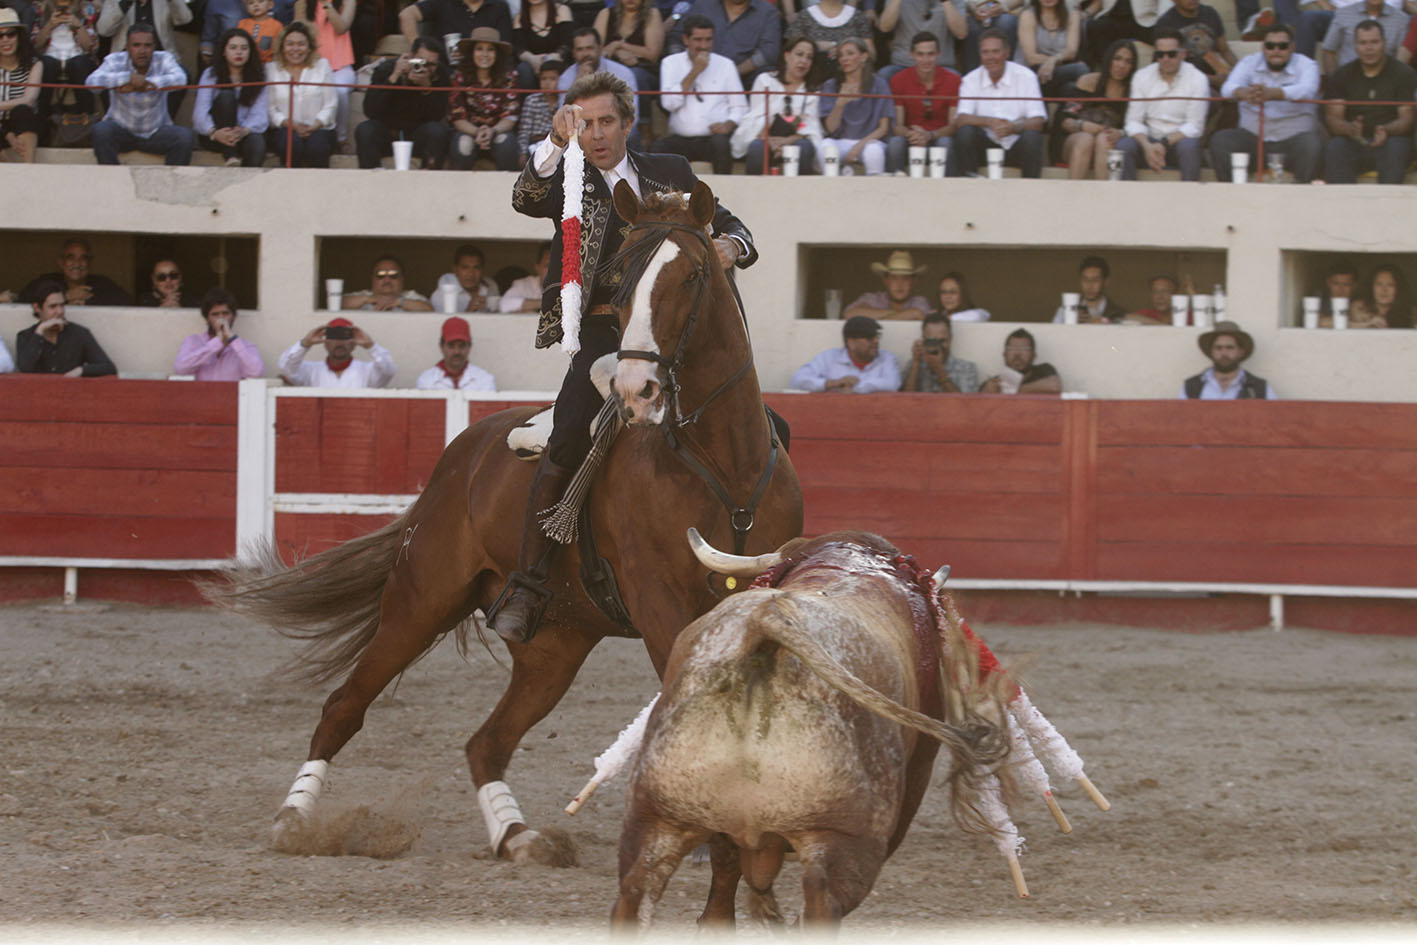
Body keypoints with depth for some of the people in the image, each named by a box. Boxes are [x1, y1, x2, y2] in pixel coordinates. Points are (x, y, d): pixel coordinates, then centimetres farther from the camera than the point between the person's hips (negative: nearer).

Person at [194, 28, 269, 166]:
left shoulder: (258, 76, 6)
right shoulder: (211, 75, 2)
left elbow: (260, 114, -7)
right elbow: (200, 113, -11)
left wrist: (244, 130, -30)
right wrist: (214, 133, -33)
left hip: (246, 133, 0)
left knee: (257, 144, -36)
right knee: (226, 95, -27)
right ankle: (230, 157, -36)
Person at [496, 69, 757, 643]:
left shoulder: (670, 174, 17)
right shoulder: (570, 182, 7)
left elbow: (728, 225, 19)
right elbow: (527, 198, -14)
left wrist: (729, 244, -6)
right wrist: (556, 142, -32)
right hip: (605, 336, -4)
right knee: (569, 440, -26)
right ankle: (527, 587, -24)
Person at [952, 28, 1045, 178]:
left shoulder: (1025, 76, -3)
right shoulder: (971, 80, 1)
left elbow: (1038, 121, -12)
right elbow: (960, 120, -12)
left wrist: (1015, 127, -33)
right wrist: (988, 122, -31)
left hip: (1016, 146, -1)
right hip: (985, 145, 1)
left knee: (1031, 137, -31)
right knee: (965, 131, -27)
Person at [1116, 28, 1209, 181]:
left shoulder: (1197, 79, -4)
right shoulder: (1142, 77, 4)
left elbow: (1194, 127, -8)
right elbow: (1133, 121, -1)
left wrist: (1164, 144, -21)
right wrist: (1147, 146, -21)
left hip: (1179, 140, -2)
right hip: (1150, 140, 2)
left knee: (1189, 146, -36)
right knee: (1123, 146, -28)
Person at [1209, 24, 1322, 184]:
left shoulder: (1306, 65, 0)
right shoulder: (1250, 62, 6)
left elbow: (1307, 90, -24)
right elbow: (1228, 88, -13)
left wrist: (1272, 93, -45)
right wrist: (1244, 93, -41)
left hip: (1293, 137, -2)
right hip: (1253, 137, 2)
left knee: (1312, 145, -34)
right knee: (1220, 140, -22)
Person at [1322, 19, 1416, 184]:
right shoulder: (1341, 76, 10)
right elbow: (1332, 118, 2)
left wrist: (1386, 131, -27)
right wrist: (1349, 129, -23)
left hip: (1389, 140, -2)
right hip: (1353, 143, 2)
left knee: (1395, 148, -37)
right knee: (1333, 148, -32)